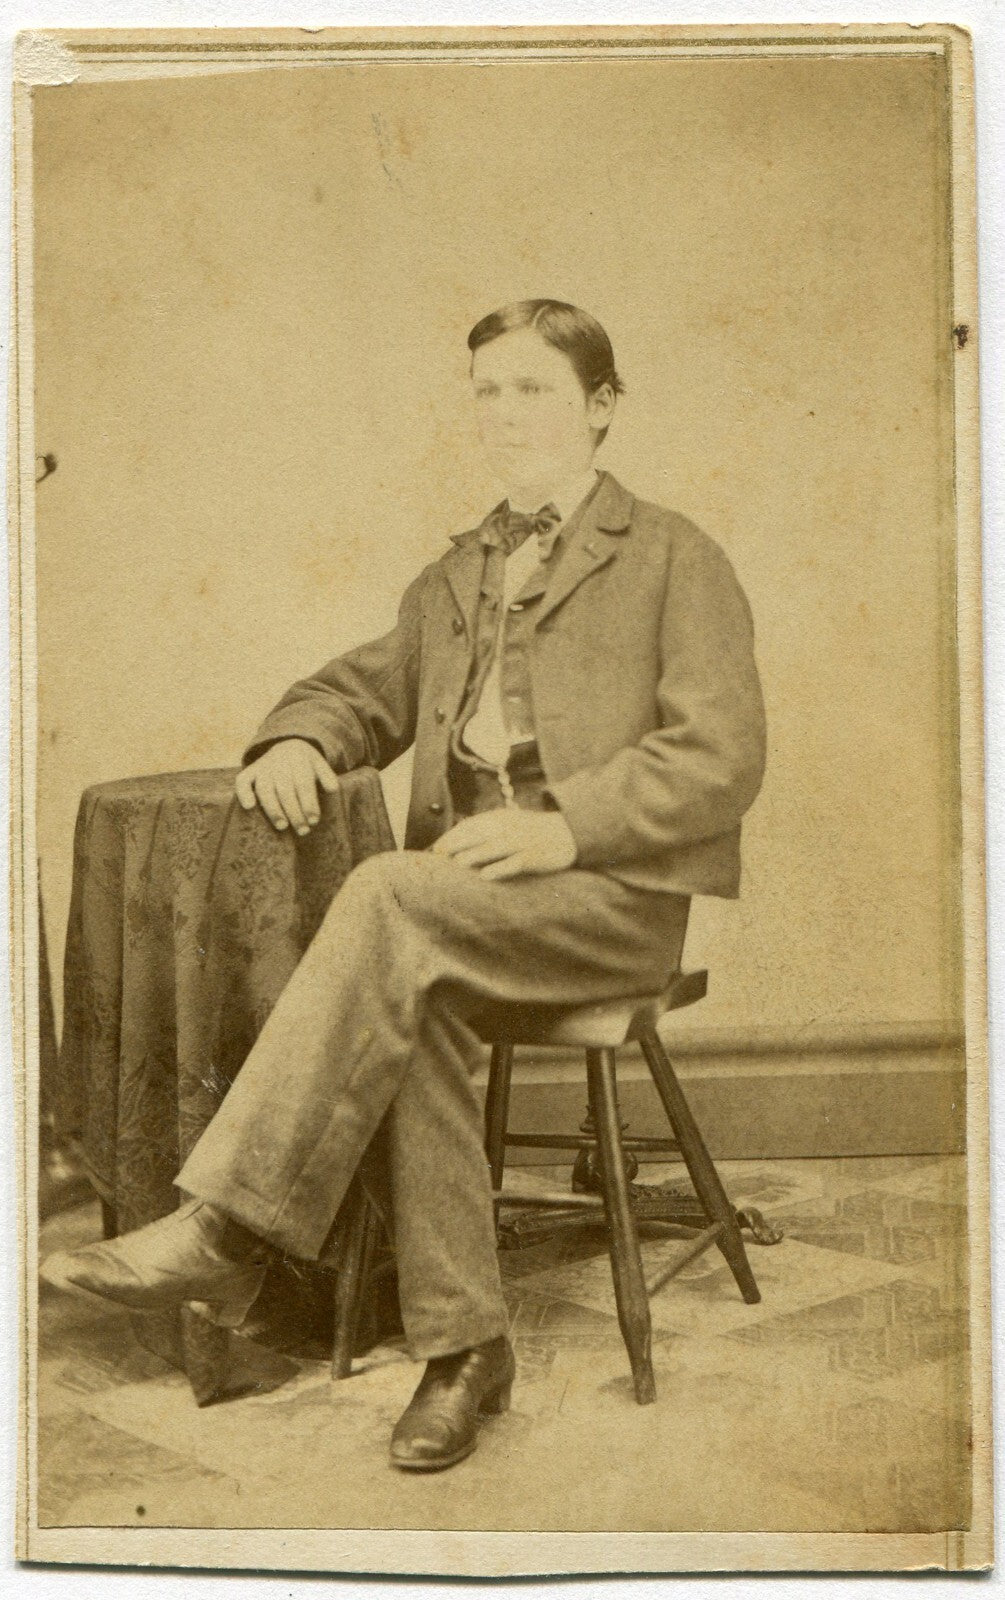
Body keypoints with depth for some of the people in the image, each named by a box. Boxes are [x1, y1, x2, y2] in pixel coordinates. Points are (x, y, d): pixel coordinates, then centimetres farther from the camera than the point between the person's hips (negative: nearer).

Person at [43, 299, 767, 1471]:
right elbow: (366, 690, 27)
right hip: (457, 883, 5)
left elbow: (720, 755, -5)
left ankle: (226, 1228, -30)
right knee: (409, 1002, -29)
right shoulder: (453, 579, 25)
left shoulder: (673, 558, 6)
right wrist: (295, 740, 2)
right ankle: (461, 1342, -20)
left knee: (389, 899, -32)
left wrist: (563, 825, -18)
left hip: (613, 891, -5)